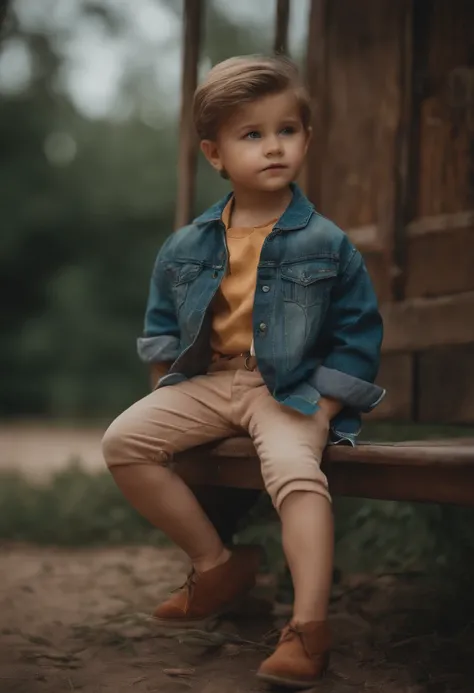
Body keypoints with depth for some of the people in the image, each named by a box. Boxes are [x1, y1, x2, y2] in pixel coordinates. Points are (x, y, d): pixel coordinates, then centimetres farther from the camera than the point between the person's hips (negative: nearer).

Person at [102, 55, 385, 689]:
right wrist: (171, 381, 4)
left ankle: (310, 628, -30)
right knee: (125, 441, -11)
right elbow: (162, 323, 18)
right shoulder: (187, 247, 4)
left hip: (290, 391, -4)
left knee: (296, 470, -32)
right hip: (206, 381, 5)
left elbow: (358, 335, -3)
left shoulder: (325, 244, -5)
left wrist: (320, 410, -10)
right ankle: (216, 563, 0)